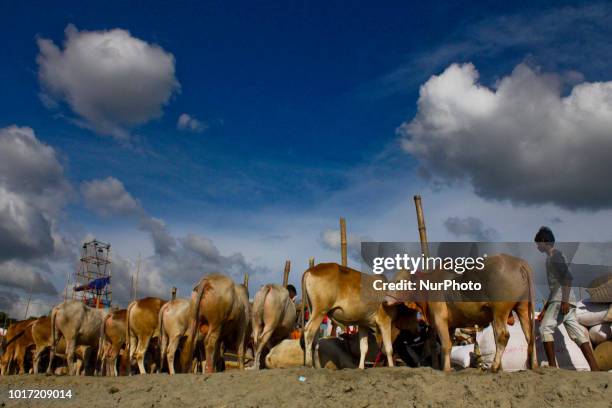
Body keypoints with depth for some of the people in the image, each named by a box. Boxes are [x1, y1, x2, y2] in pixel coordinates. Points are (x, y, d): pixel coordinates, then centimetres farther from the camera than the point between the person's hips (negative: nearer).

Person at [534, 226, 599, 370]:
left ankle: (552, 366, -14)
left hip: (562, 299, -9)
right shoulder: (550, 257, 23)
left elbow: (568, 276, -18)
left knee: (545, 328, -12)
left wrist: (565, 301, -24)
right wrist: (545, 309, 27)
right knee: (576, 332, 3)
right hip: (558, 300, 9)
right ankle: (595, 368, -2)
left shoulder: (555, 254, -5)